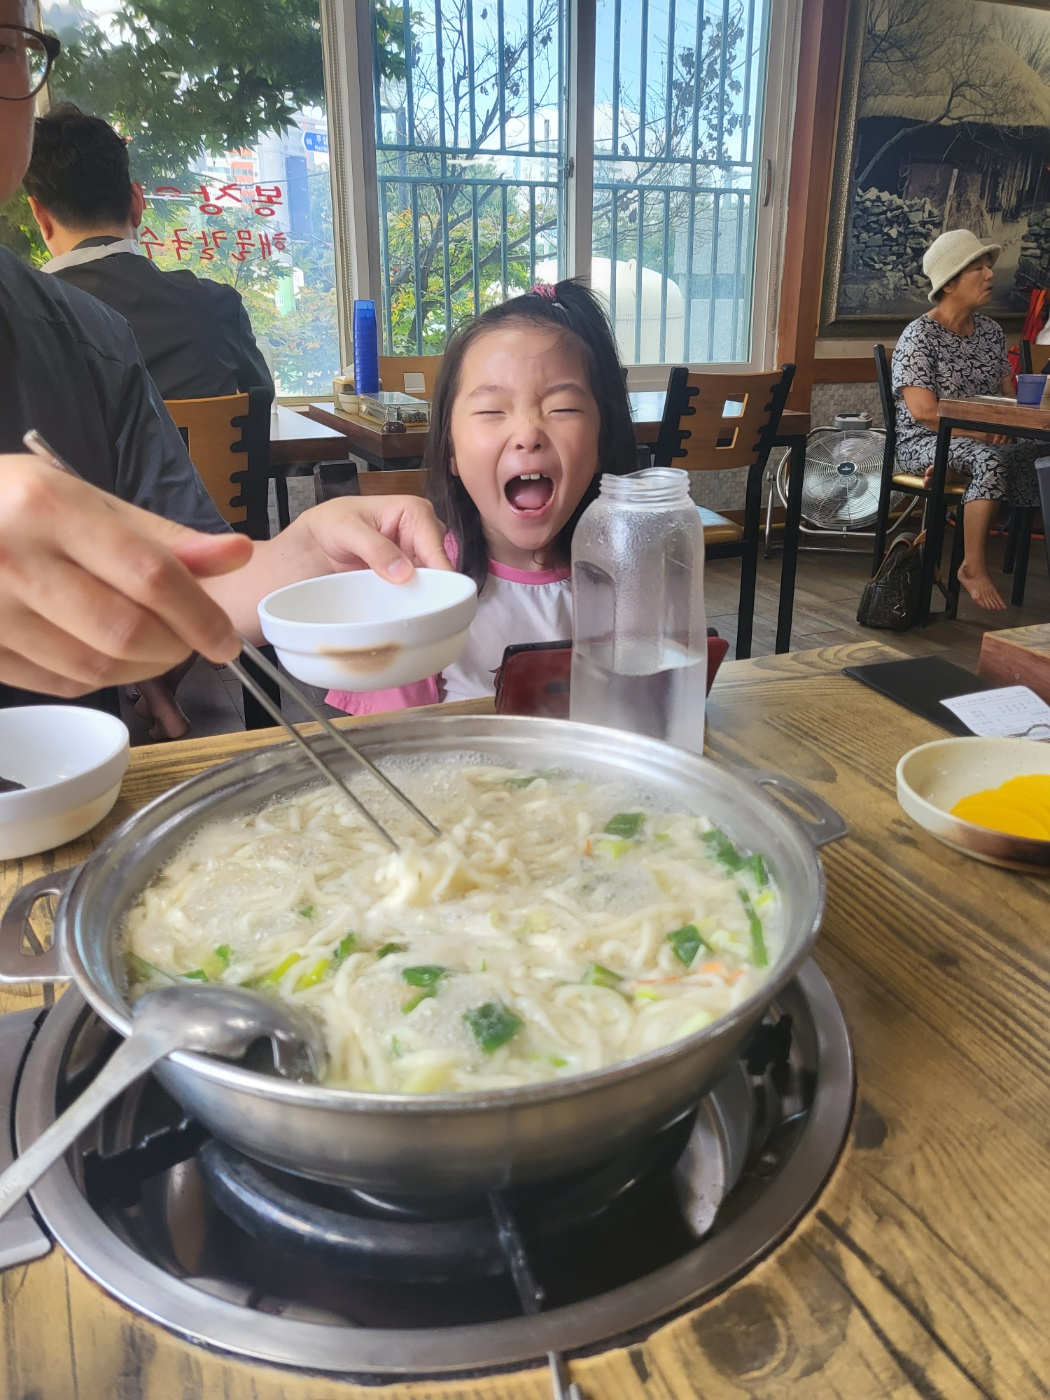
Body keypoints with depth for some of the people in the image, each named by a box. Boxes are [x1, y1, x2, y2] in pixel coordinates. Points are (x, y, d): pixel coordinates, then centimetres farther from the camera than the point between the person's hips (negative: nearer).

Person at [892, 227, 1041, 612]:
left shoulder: (990, 331, 13)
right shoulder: (919, 336, -8)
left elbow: (1009, 396, 15)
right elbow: (924, 411, -18)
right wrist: (982, 433, -20)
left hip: (981, 442, 7)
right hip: (922, 443, -6)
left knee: (1038, 455, -20)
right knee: (990, 461, -36)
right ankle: (974, 568, -25)